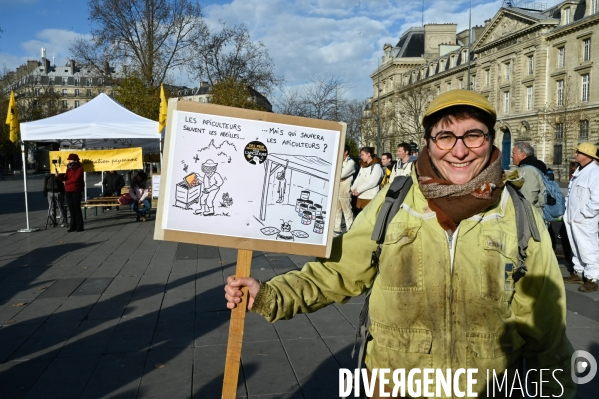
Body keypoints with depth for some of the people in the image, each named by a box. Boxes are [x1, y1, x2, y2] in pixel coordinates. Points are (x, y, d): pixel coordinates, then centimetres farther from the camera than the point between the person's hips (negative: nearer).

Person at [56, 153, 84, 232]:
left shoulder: (79, 168, -4)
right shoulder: (69, 169, 17)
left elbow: (75, 178, -14)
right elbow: (65, 178, 10)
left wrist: (66, 182, -4)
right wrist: (58, 176, -8)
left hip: (76, 191, -6)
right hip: (68, 191, 7)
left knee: (77, 208, -5)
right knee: (71, 209, 7)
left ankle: (80, 226, -2)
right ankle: (73, 226, 11)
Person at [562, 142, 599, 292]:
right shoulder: (578, 171, 14)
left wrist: (583, 214, -18)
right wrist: (567, 212, 12)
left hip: (585, 221, -9)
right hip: (572, 219, 9)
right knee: (576, 248, 19)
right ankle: (578, 273, 31)